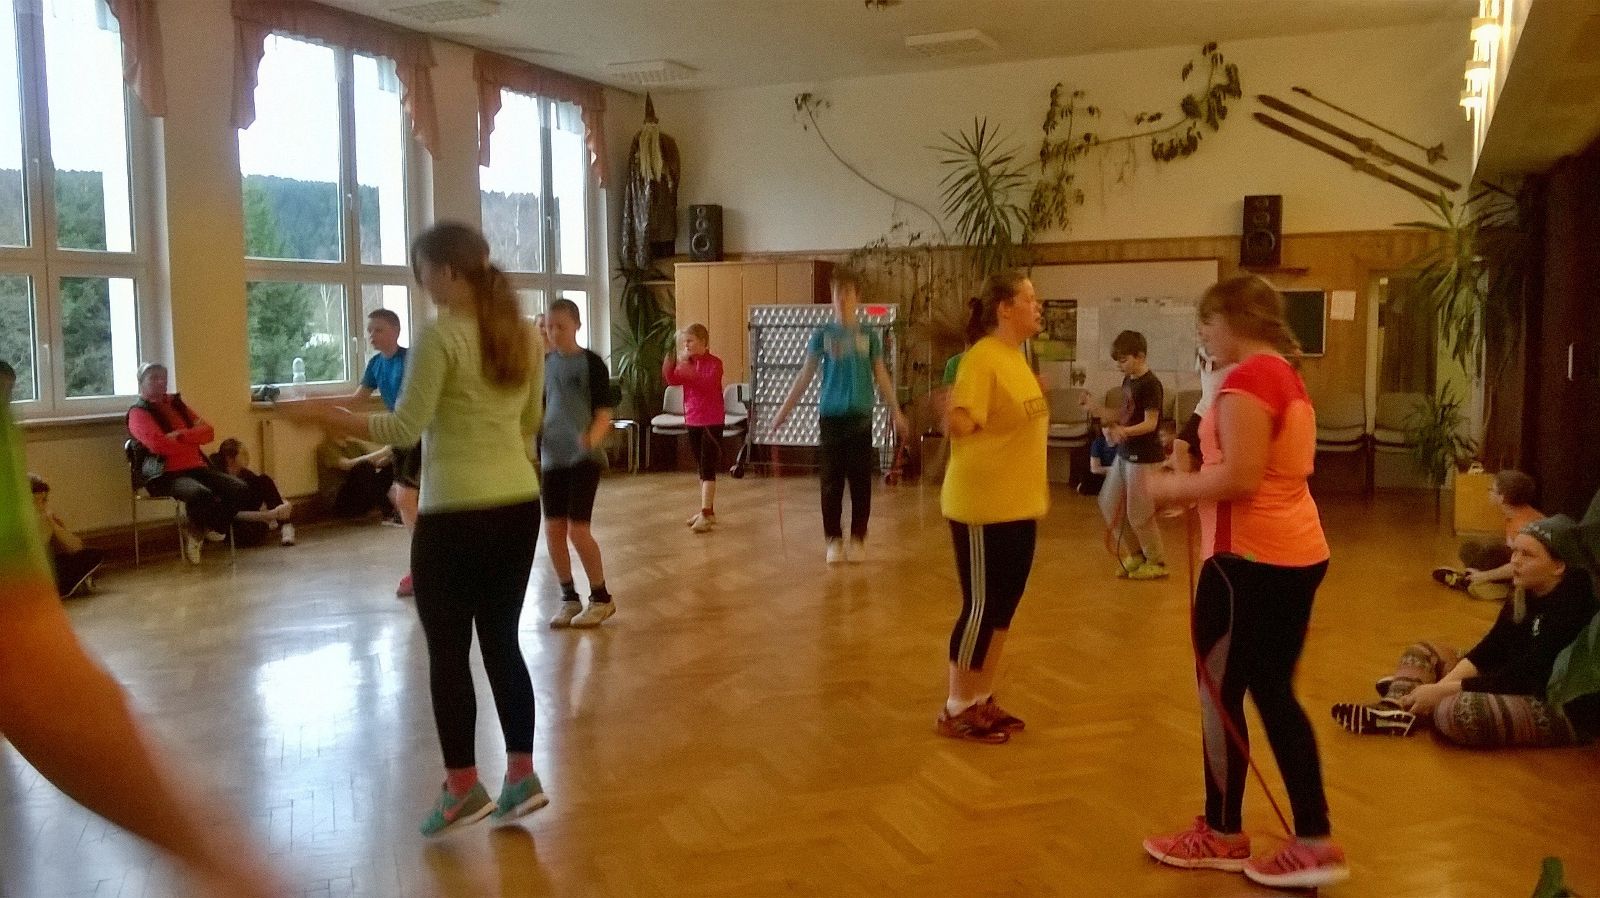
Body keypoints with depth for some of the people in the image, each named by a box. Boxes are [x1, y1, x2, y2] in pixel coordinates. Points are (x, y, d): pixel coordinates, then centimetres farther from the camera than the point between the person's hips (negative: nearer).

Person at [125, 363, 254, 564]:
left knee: (240, 489, -16)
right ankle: (198, 531, -3)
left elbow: (208, 432, 9)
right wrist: (194, 438, -3)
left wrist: (182, 435, -9)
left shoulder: (176, 403, 20)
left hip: (196, 468, 7)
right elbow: (159, 444, -16)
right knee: (200, 494, -37)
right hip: (165, 475, -6)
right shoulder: (138, 412, 1)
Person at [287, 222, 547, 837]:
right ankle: (522, 775, 18)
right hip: (519, 504, 7)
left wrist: (325, 417, -7)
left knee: (448, 651, 6)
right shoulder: (523, 336, 8)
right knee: (502, 641, 14)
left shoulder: (438, 338, -12)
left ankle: (463, 788, 14)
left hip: (455, 514, -7)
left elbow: (405, 429, -15)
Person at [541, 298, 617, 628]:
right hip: (552, 457, 5)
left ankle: (601, 598, 9)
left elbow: (604, 415, -9)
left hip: (584, 457, -5)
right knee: (553, 530, 3)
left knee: (578, 529, -8)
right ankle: (569, 598, 19)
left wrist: (590, 441, -28)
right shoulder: (545, 364, 8)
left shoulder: (592, 363, -6)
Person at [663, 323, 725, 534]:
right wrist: (668, 364, -23)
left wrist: (688, 370, -36)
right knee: (701, 467, 13)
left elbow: (707, 383, -26)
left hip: (712, 421, -7)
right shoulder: (686, 363, 8)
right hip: (692, 421, 7)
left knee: (708, 467, -10)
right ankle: (708, 510, 22)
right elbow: (673, 380, -6)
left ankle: (706, 514, -13)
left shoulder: (714, 363, -10)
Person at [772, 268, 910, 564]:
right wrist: (785, 409, 1)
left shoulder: (869, 336, 4)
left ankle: (858, 539, 13)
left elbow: (881, 376, 9)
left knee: (860, 480, 3)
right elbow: (806, 375, 5)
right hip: (831, 415, 0)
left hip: (860, 416, 0)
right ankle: (834, 540, 10)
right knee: (832, 480, 2)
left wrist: (896, 413, 6)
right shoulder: (822, 334, 3)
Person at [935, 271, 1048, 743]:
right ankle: (956, 709, 13)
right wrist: (952, 416, -41)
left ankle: (981, 699, 27)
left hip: (1018, 504, 9)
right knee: (981, 606, -1)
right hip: (984, 506, -9)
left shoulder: (1017, 356, 11)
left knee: (1004, 604, 14)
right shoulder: (981, 359, -17)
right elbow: (961, 425, -25)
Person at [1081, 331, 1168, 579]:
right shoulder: (1128, 381, 10)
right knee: (1110, 505, 14)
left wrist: (1124, 431, -35)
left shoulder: (1150, 384, -17)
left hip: (1145, 457, -9)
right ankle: (1136, 554, 28)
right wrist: (1097, 411, 1)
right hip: (1125, 454, 9)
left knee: (1139, 513, -1)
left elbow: (1150, 423, -21)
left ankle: (1156, 562, 16)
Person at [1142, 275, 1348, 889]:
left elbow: (1240, 477, -23)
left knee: (1220, 693, 5)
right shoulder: (1285, 377, 15)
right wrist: (1194, 486, 11)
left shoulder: (1247, 379, -16)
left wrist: (1174, 487, -8)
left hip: (1251, 560, -10)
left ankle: (1222, 836, 19)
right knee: (1273, 693, 15)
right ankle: (1314, 844, 18)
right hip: (1296, 554, 10)